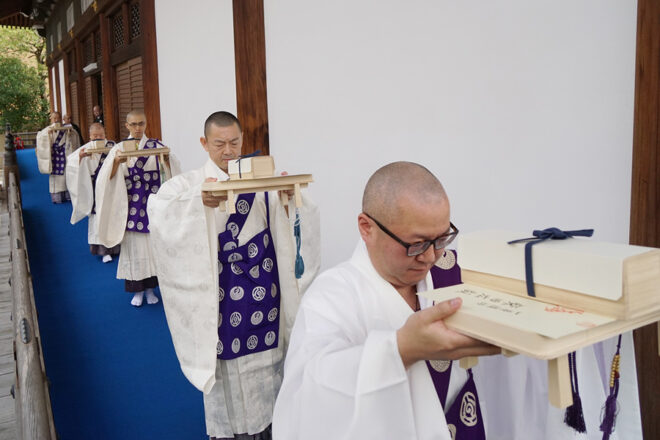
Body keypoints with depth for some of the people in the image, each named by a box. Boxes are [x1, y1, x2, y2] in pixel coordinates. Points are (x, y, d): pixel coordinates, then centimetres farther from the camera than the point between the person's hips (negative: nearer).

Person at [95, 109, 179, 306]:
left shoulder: (156, 146, 1)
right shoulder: (119, 149, 3)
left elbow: (172, 171, -11)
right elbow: (107, 177, -8)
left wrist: (166, 159, -32)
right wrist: (117, 161, -28)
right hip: (130, 207, 0)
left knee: (153, 244, 6)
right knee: (133, 245, 4)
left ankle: (150, 287, 21)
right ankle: (137, 290, 18)